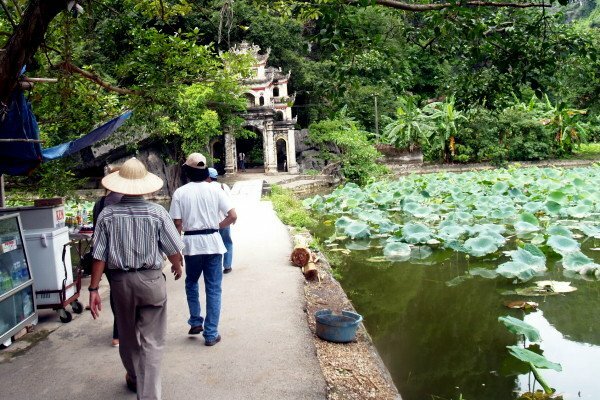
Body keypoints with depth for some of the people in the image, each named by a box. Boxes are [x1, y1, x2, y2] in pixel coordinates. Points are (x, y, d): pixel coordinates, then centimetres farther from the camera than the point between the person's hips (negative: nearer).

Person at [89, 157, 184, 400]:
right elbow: (174, 250, -6)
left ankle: (134, 379, 45)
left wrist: (94, 289, 0)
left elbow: (99, 256, -7)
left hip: (120, 281, 3)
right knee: (151, 341, 5)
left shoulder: (108, 214, -7)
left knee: (127, 335, 23)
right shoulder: (157, 212, -11)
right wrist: (177, 266, 15)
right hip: (151, 280, -3)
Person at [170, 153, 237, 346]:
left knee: (191, 283, 24)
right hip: (213, 242, 0)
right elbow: (233, 216, -6)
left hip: (191, 243, 0)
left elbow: (177, 224, -6)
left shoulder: (180, 193, -3)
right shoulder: (215, 189, -2)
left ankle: (195, 322, 25)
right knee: (213, 289, 7)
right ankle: (211, 334, 9)